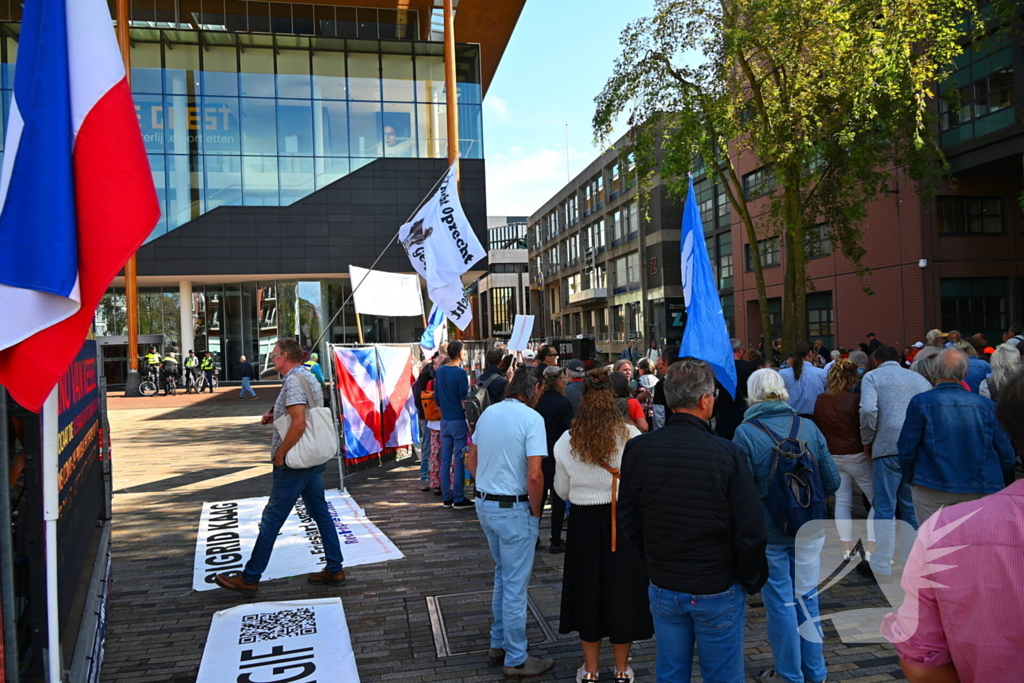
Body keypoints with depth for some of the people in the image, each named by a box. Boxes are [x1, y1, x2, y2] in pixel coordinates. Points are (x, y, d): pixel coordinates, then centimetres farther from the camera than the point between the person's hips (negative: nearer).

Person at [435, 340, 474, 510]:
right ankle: (459, 499, 3)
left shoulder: (440, 371, 6)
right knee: (459, 461, -1)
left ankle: (446, 498, 15)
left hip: (445, 420, 6)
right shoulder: (460, 373, -14)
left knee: (445, 460, 9)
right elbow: (464, 400, -13)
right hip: (459, 421, -6)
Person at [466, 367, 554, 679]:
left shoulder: (488, 413, 5)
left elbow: (471, 462, 12)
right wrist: (535, 512, -9)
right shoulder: (532, 418, -17)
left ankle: (499, 644, 34)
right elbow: (534, 475, -23)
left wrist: (489, 487, 11)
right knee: (515, 585, 5)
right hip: (513, 509, -7)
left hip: (485, 504, 7)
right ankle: (516, 660, 17)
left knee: (503, 575, 24)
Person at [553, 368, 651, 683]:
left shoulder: (566, 442, -7)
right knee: (622, 589, 14)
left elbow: (562, 491, 3)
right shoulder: (631, 436, -14)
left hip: (584, 523, 1)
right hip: (625, 521, -1)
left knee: (588, 589, 16)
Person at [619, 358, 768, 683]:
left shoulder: (636, 449, -9)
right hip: (718, 591, -3)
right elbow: (751, 531, -15)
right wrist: (752, 582, 2)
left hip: (663, 589, 3)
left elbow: (628, 522, 0)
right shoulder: (728, 454, -20)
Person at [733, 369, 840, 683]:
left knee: (780, 602, 10)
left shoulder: (746, 433, -16)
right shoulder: (809, 427, -4)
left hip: (770, 530, -4)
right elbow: (832, 481, 0)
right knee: (807, 598, 16)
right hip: (809, 528, 4)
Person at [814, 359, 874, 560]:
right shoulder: (855, 400, -14)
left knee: (842, 502, 11)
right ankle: (871, 549, 1)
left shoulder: (820, 401, 1)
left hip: (832, 457, 5)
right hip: (856, 456, -5)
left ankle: (847, 548, 12)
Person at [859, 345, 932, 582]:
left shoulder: (872, 376, 4)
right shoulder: (920, 379, 18)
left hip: (888, 447, -4)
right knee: (912, 509, 13)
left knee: (884, 508, 1)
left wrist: (867, 441, 0)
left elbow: (869, 410, -13)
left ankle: (881, 567, 4)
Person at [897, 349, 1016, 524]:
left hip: (932, 489, -2)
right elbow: (1007, 455, 3)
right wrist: (997, 485, 18)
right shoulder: (987, 405, 1)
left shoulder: (921, 402, -7)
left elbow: (906, 450, -5)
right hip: (981, 491, 2)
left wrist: (911, 478, 11)